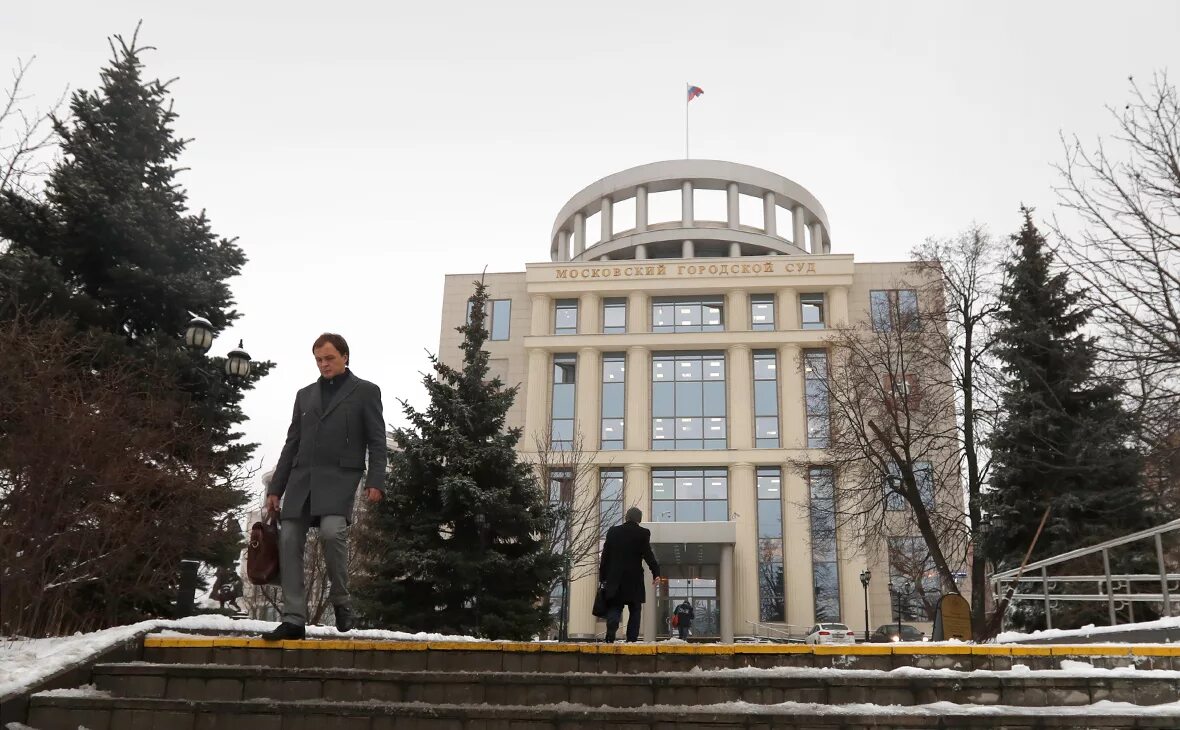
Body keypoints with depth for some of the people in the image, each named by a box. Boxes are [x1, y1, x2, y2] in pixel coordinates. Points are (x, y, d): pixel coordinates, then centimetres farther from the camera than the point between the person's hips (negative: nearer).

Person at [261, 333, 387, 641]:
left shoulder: (365, 391, 7)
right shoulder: (305, 394, 21)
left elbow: (377, 442, 0)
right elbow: (292, 444, 20)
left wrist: (375, 482, -13)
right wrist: (275, 488, 14)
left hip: (339, 477, -5)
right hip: (302, 478, 5)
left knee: (332, 531, -27)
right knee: (289, 541, -5)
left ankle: (341, 601, -7)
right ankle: (294, 619, 0)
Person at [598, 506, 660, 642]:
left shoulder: (613, 531, 7)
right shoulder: (643, 533, -2)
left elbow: (605, 555, 8)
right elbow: (648, 554, -11)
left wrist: (602, 577, 12)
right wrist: (656, 573, -12)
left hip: (614, 579, 2)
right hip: (634, 580, -2)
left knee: (614, 608, 4)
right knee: (635, 611, 7)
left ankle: (610, 634, -20)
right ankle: (632, 639, 0)